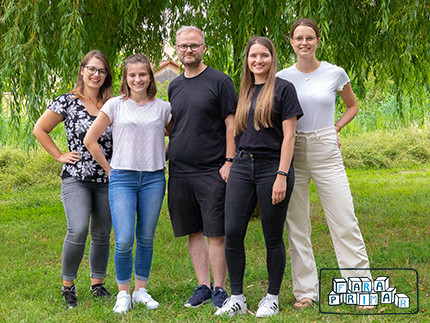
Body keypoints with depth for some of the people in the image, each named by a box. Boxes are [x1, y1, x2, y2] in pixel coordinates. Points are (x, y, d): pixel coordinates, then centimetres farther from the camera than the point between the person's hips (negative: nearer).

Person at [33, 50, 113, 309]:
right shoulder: (67, 102, -2)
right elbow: (40, 130, 4)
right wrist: (60, 156, -1)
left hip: (107, 180, 4)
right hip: (76, 179, -4)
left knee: (102, 234, 9)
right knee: (78, 230, -18)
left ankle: (98, 283, 25)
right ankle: (68, 285, -1)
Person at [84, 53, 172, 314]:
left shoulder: (162, 107, 7)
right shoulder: (115, 105, 2)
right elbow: (90, 140, 4)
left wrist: (162, 160, 11)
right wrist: (110, 169, 3)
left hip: (153, 179, 2)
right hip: (122, 178, -2)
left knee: (146, 238, 7)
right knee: (124, 241, -10)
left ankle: (141, 290, 21)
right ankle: (123, 293, 6)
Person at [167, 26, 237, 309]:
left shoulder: (219, 81, -2)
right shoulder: (175, 86, 14)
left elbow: (231, 124, -6)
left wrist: (229, 163, -12)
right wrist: (165, 159, 13)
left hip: (212, 172, -5)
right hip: (179, 172, 5)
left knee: (216, 233, -3)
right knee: (193, 232, 9)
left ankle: (219, 289, 7)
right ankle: (203, 286, 18)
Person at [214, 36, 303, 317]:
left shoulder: (283, 89, -2)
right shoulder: (245, 92, 16)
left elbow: (289, 135, -8)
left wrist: (282, 176, -14)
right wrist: (231, 164, 14)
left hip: (272, 167, -5)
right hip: (242, 166, 5)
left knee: (273, 237, 3)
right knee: (232, 233, -2)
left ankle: (272, 298, 15)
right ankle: (237, 298, 9)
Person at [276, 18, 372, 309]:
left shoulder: (335, 74, 1)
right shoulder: (282, 78, 3)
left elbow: (352, 106, 19)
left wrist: (336, 128, 4)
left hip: (326, 152, -1)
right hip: (292, 152, 1)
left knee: (345, 223, -5)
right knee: (296, 226, 4)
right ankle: (305, 291, 13)